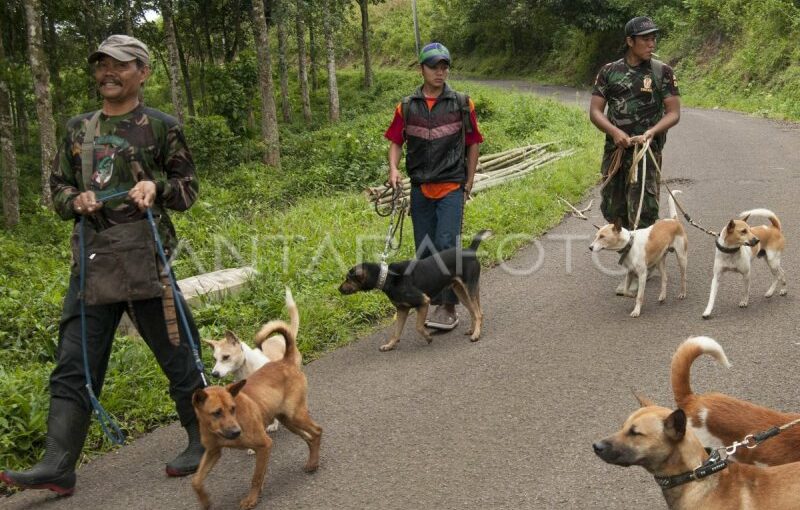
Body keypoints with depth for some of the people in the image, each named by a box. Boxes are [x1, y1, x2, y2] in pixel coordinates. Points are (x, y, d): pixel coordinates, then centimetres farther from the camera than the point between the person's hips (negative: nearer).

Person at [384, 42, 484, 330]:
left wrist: (469, 182, 4)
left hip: (451, 187, -3)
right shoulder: (407, 107, 6)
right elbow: (396, 142, 11)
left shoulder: (462, 104, 2)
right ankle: (434, 302, 21)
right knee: (424, 250, 8)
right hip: (420, 188, 3)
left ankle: (448, 308, -5)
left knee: (446, 245, -12)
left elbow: (473, 143, 7)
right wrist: (393, 169, -7)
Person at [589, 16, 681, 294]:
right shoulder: (609, 71, 4)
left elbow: (673, 113, -3)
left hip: (647, 150, -3)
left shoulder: (662, 72, 0)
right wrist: (615, 131, -17)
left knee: (642, 211, -7)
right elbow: (595, 111, 1)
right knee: (612, 209, 10)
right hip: (615, 149, 3)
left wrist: (650, 133, -20)